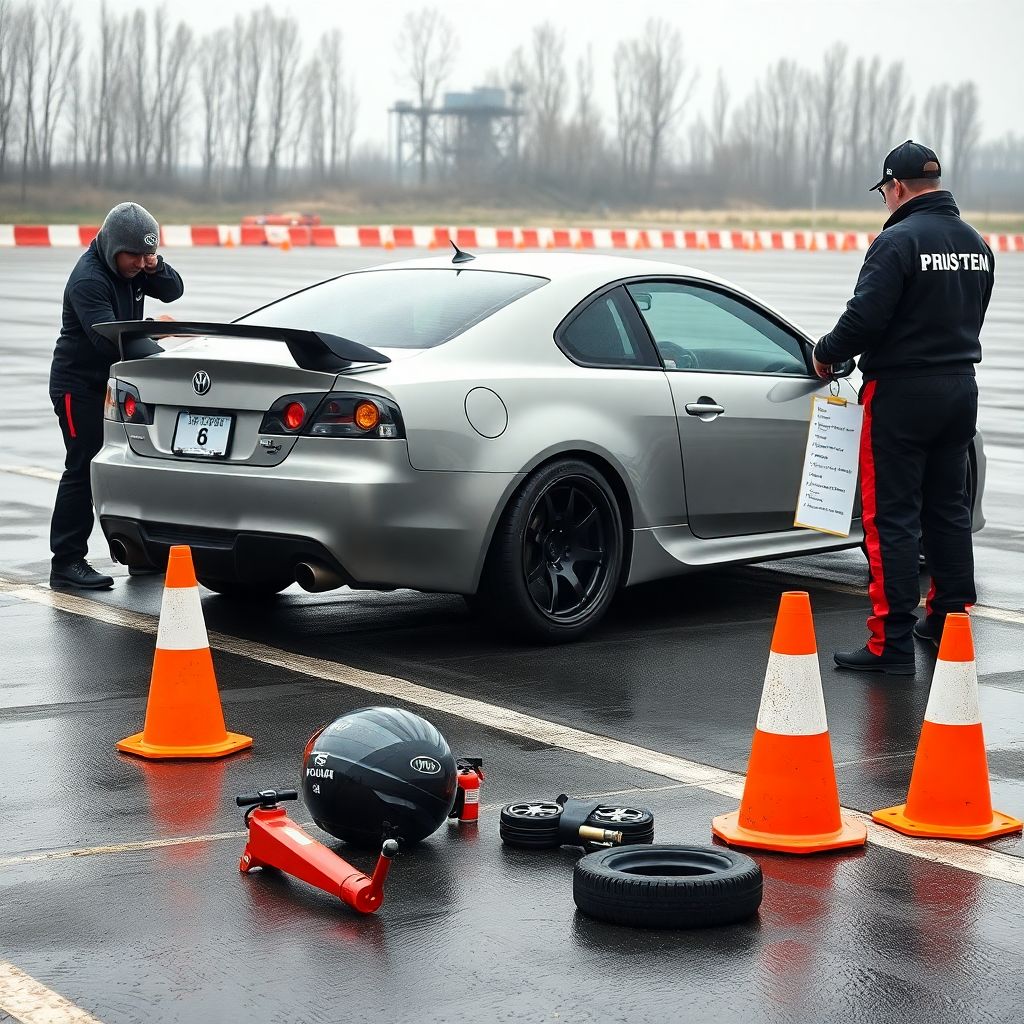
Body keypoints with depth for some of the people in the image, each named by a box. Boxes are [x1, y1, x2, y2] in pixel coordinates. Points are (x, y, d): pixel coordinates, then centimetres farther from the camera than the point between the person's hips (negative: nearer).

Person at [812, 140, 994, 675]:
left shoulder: (899, 240, -16)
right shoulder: (975, 243, 10)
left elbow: (865, 317, -21)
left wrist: (825, 353, -3)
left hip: (902, 391, -8)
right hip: (960, 387, 8)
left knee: (891, 518, -4)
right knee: (949, 508, 19)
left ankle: (892, 642, -4)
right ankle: (950, 617, 28)